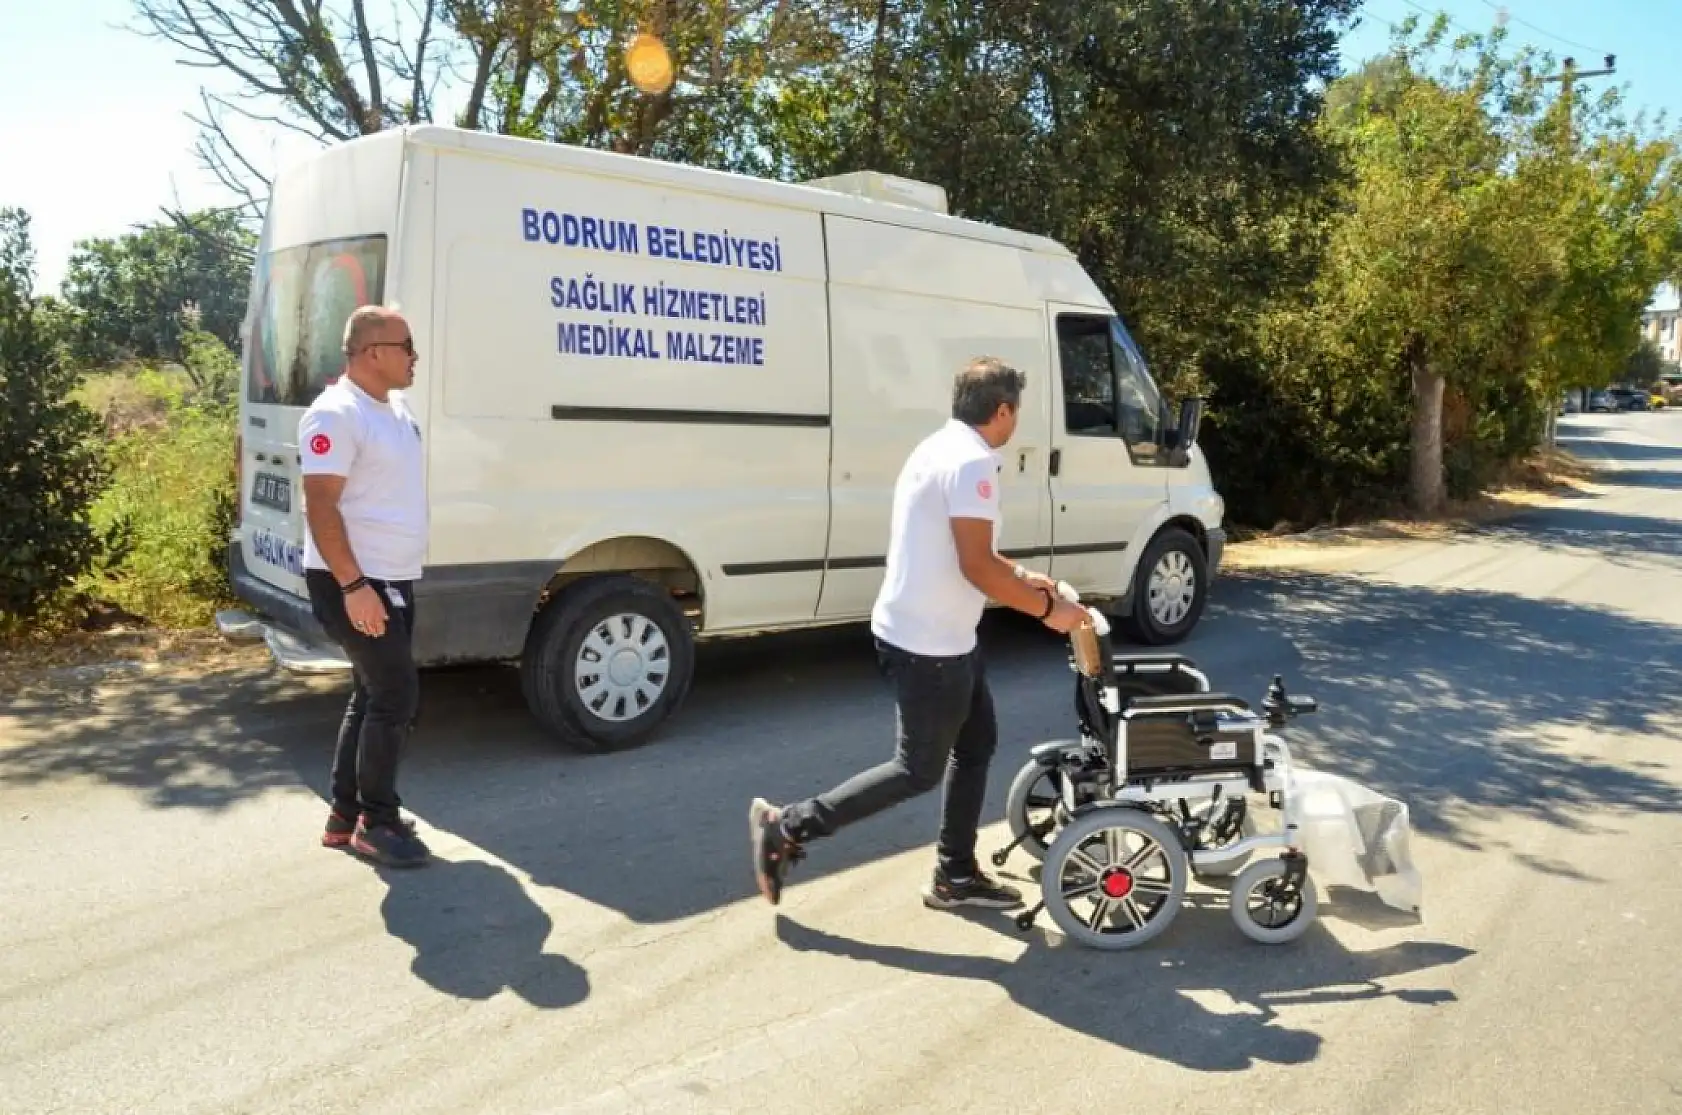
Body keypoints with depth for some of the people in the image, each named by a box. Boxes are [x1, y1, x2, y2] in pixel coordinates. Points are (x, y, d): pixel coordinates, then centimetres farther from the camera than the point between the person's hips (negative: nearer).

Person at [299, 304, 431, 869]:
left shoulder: (396, 409, 12)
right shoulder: (337, 413, -17)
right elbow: (321, 507, -22)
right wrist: (354, 585, -26)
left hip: (394, 581, 10)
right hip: (354, 584, -10)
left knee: (373, 697, 14)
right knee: (397, 696, -6)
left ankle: (346, 815, 25)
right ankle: (376, 822, 7)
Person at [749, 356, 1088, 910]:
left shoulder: (942, 447, 12)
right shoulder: (972, 462, -20)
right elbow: (976, 567, -24)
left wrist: (1020, 576, 19)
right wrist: (1047, 608, -13)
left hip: (939, 636, 10)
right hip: (928, 644, -10)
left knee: (976, 744, 17)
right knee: (920, 770, 1)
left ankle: (956, 877, 27)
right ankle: (786, 827, 7)